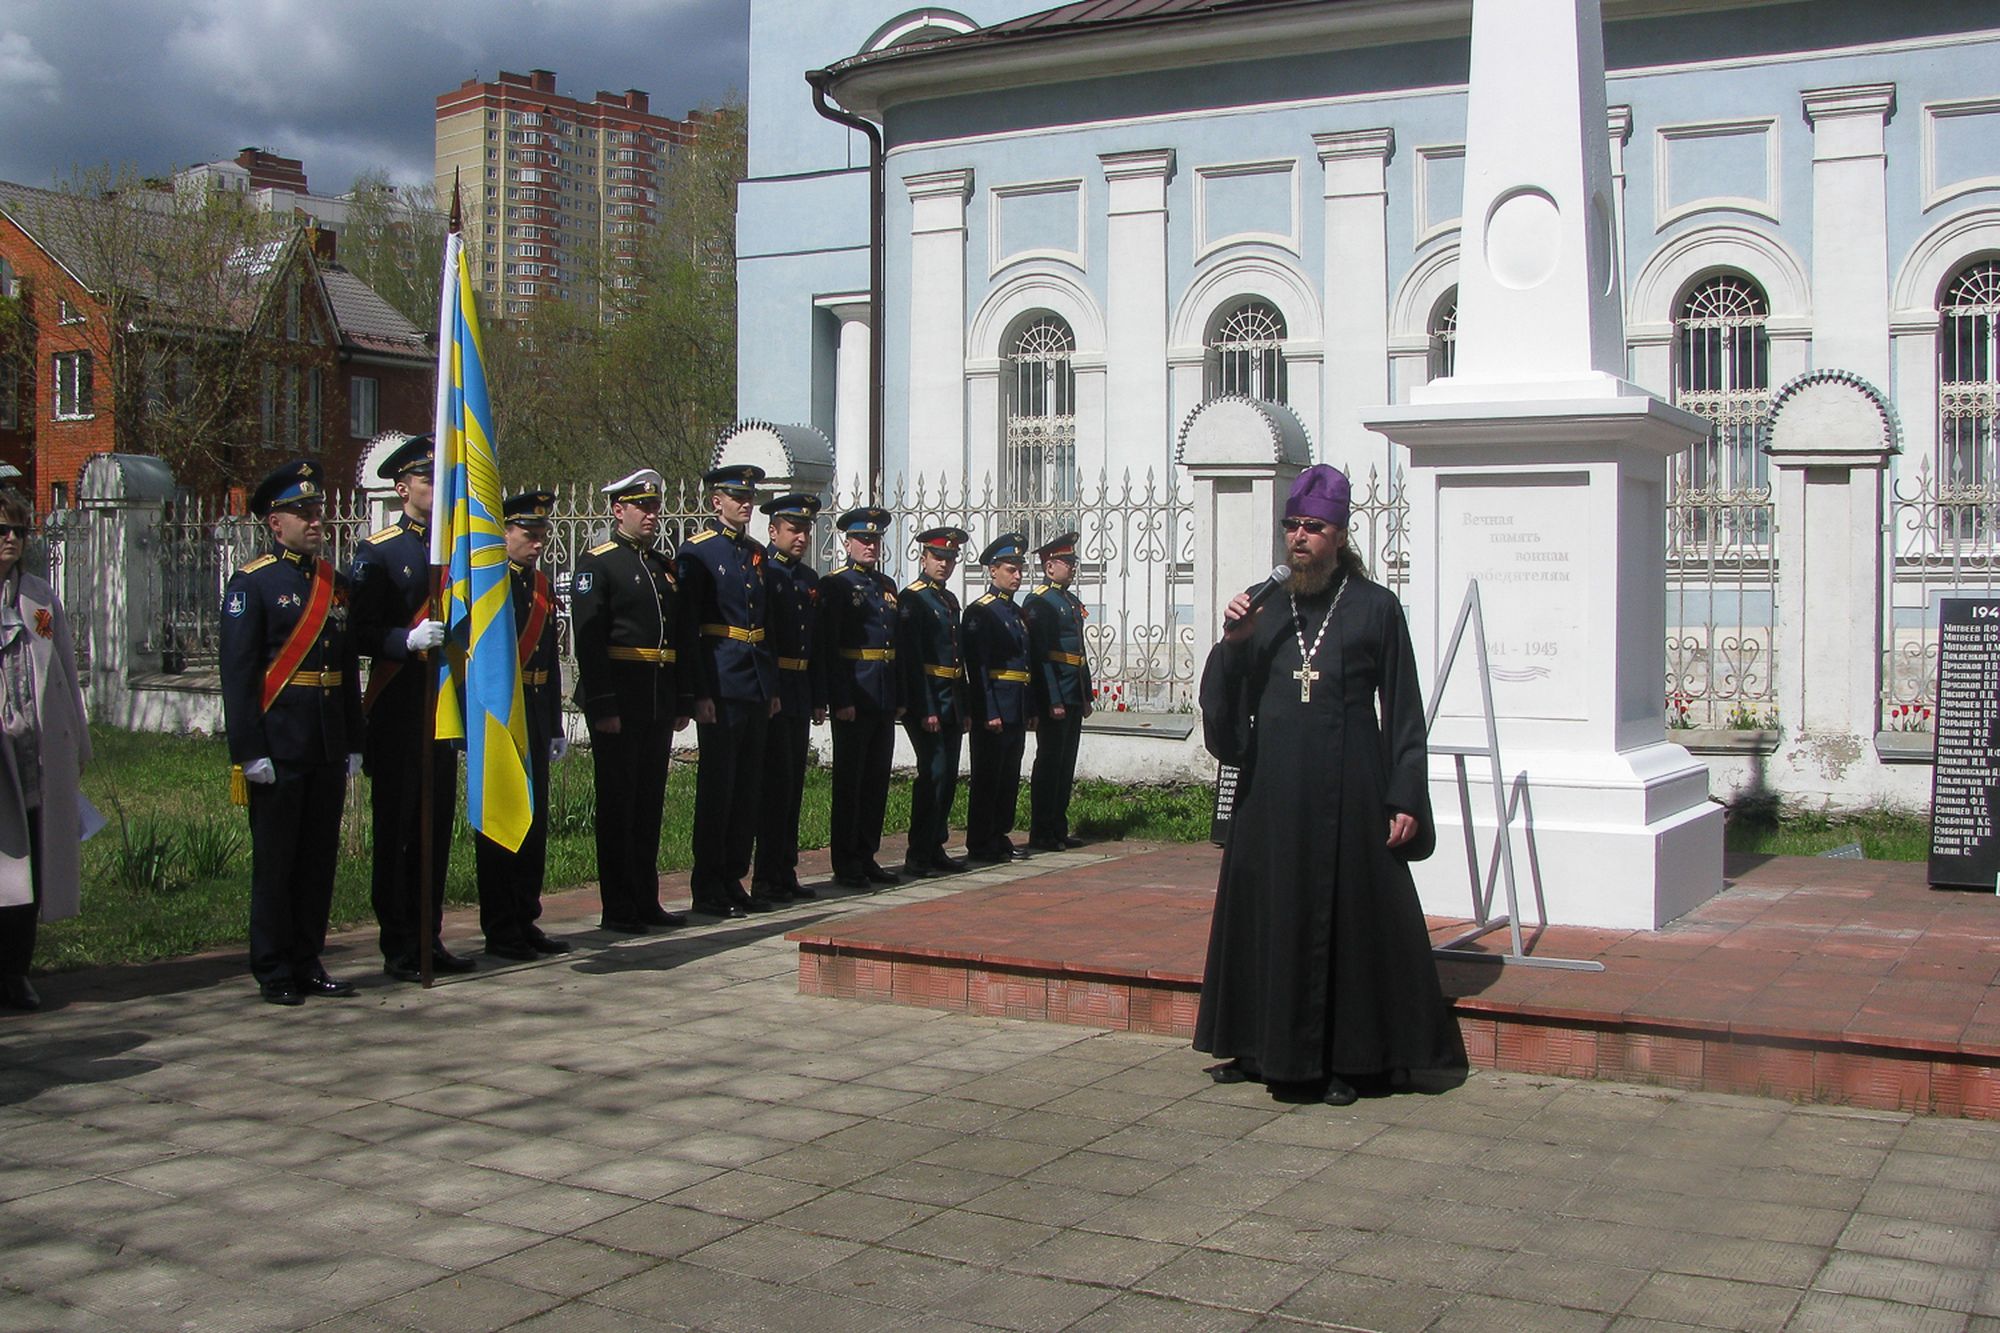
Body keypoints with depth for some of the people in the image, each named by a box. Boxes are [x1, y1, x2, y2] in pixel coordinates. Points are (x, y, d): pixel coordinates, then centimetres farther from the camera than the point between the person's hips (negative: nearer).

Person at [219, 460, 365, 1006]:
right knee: (275, 860, 2)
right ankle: (274, 973, 11)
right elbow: (237, 672, -10)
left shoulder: (336, 583, 14)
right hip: (278, 747, -6)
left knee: (320, 858, 10)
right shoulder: (252, 583, -5)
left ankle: (308, 964, 20)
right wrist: (249, 751, -15)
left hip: (328, 747, 6)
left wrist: (353, 744, 13)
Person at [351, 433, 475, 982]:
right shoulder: (377, 551, -4)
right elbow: (362, 634, -9)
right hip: (399, 707, -6)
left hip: (445, 704, 6)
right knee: (396, 828, 0)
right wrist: (408, 640, -26)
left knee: (437, 826, 10)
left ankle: (430, 939, 18)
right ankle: (399, 948, 7)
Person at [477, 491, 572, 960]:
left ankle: (526, 922, 20)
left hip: (535, 716, 8)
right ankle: (501, 931, 6)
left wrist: (555, 726, 18)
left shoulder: (541, 585, 16)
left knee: (535, 821, 11)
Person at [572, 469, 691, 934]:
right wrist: (602, 706, -19)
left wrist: (682, 702, 12)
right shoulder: (597, 563, -5)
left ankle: (646, 901, 18)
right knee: (617, 804, 0)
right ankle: (618, 908, 5)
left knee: (650, 803, 11)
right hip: (617, 703, -7)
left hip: (659, 704, 7)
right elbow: (588, 639, -13)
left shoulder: (665, 565, 16)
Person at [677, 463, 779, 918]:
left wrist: (773, 687, 14)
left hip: (756, 688, 7)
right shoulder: (696, 552, -6)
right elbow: (687, 627, -11)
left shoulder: (755, 553, 16)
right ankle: (709, 891, 4)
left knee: (748, 787, 10)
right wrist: (700, 693, -17)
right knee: (717, 787, -3)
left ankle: (734, 882, 18)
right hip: (721, 688, -7)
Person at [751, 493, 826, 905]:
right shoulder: (759, 572, -7)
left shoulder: (810, 580, 17)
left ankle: (785, 874, 16)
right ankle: (767, 879, -1)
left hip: (800, 696, 8)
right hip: (770, 695, -8)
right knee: (776, 783, -7)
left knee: (792, 786, 10)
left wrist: (819, 698, 14)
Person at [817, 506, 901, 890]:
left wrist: (900, 698, 13)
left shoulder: (887, 585, 17)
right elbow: (828, 648, -12)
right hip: (853, 700, -7)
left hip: (884, 700, 7)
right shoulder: (835, 585, -5)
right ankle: (845, 865, 4)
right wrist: (841, 700, -18)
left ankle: (867, 858, 17)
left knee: (877, 780, 10)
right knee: (849, 782, -1)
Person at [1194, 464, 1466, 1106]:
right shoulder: (1264, 608, 9)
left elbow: (1403, 711, 0)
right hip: (1272, 791, 3)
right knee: (1267, 914, 8)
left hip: (1347, 789, -3)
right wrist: (1231, 644, -11)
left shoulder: (1375, 607, 1)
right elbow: (1223, 714, 5)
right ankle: (1262, 1047, 20)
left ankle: (1343, 1058, 10)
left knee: (1349, 916, 1)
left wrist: (1405, 799, -6)